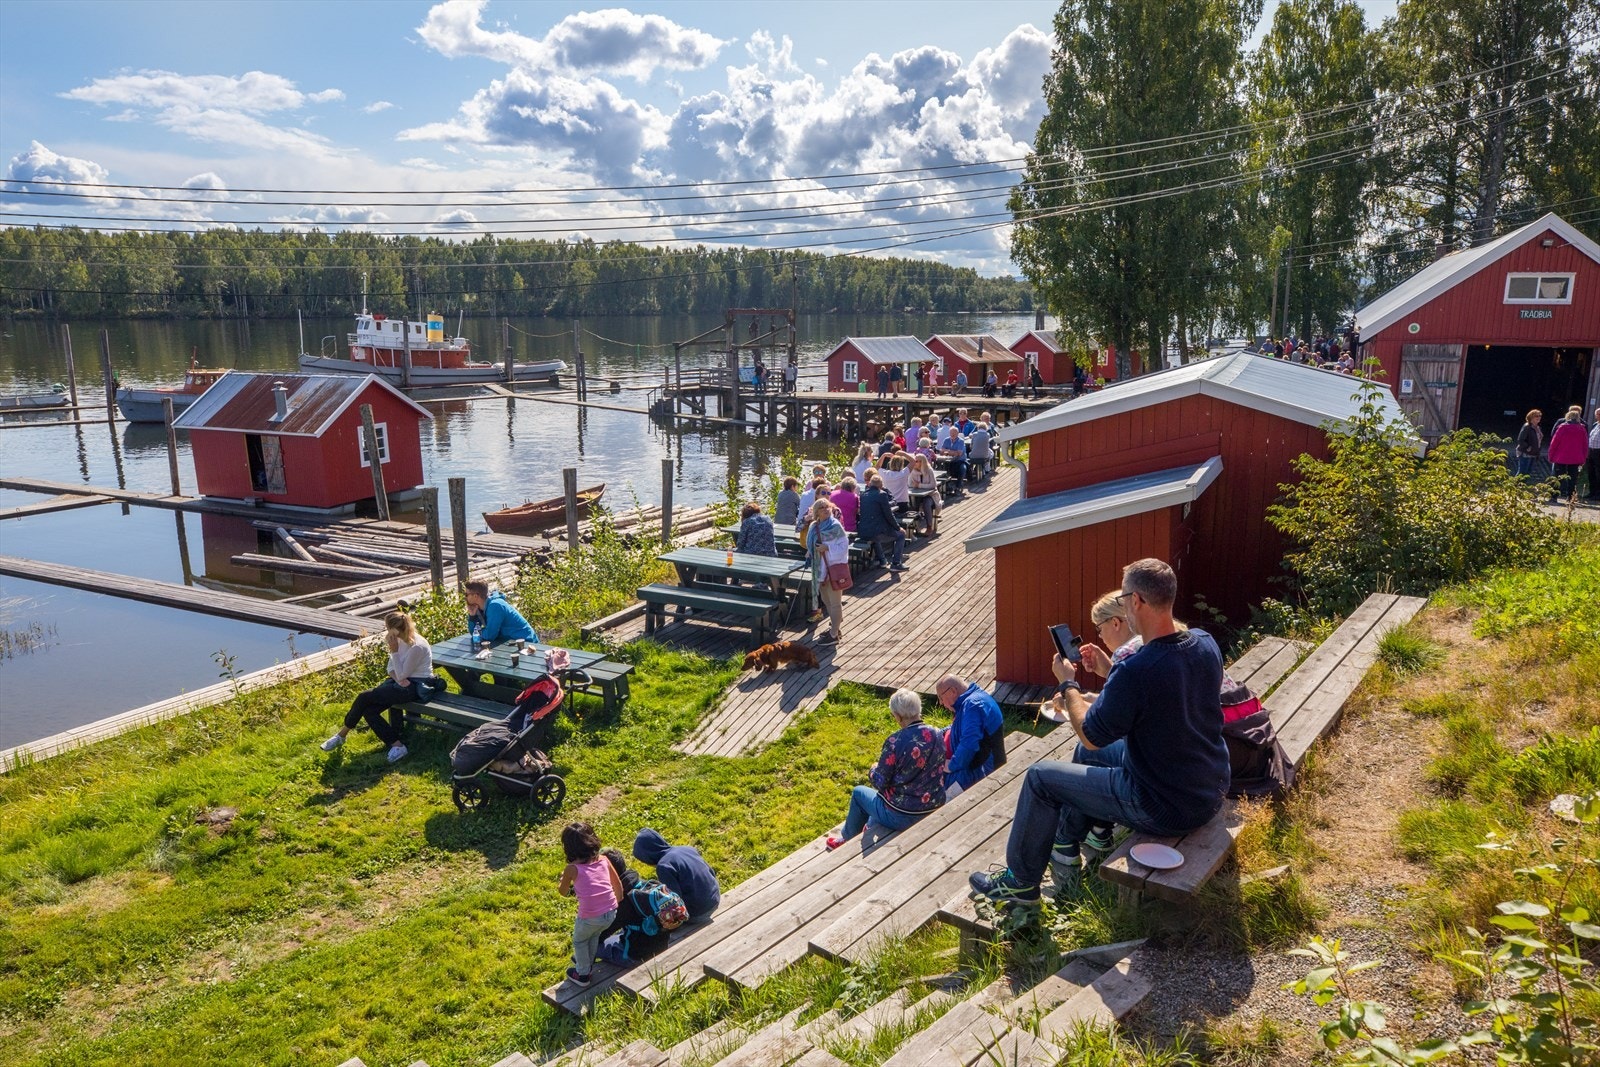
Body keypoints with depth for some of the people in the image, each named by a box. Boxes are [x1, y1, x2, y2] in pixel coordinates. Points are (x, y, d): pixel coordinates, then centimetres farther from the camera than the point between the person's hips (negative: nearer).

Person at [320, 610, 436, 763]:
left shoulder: (417, 647, -23)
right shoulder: (400, 640, 3)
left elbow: (402, 675, -18)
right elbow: (391, 668, 8)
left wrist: (394, 651, -19)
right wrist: (398, 678, -13)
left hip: (415, 686, -9)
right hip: (400, 680, 9)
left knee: (364, 697, -14)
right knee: (368, 710, -10)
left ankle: (342, 735, 6)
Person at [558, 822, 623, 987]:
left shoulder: (572, 869, -8)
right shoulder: (603, 860, 3)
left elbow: (564, 892, 9)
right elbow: (618, 885, 13)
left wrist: (561, 881, 30)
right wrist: (617, 902, 31)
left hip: (590, 917, -4)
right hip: (611, 913, 4)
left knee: (579, 941, 27)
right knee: (594, 936, 34)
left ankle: (582, 974, 39)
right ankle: (587, 963, 54)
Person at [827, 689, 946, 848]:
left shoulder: (895, 742, -24)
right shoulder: (937, 735, -6)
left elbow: (879, 782, -16)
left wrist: (873, 770, 7)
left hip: (902, 816, -6)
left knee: (858, 792, 22)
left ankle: (846, 839, 43)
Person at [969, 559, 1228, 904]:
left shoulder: (1135, 671, -31)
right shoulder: (1206, 644, -6)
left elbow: (1090, 734, -16)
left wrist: (1068, 684, -1)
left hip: (1165, 810, -8)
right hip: (1212, 792, 8)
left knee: (1041, 776, 6)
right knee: (1094, 752, 28)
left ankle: (1021, 881, 23)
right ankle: (1066, 844, 44)